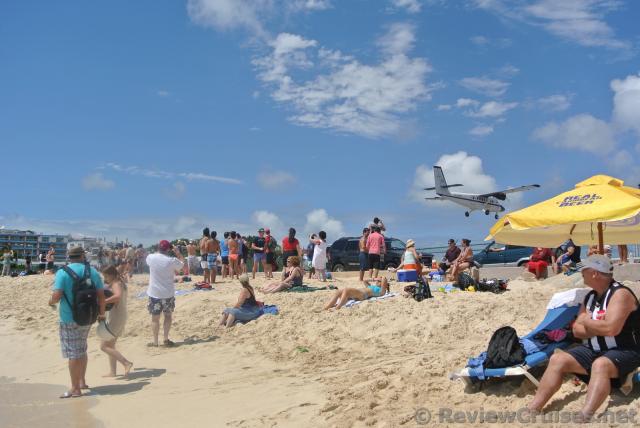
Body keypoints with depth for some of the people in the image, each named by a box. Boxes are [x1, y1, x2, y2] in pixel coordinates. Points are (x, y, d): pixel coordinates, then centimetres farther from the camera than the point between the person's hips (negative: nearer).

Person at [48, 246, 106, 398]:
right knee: (82, 350, 21)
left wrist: (51, 302, 4)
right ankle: (81, 381, 29)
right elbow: (101, 295, 1)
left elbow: (56, 296, -19)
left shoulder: (62, 273, -10)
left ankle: (75, 389, 6)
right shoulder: (93, 272, 2)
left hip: (69, 319, -5)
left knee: (73, 353, 1)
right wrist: (101, 313, 13)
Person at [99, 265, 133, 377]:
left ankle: (126, 363, -11)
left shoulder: (116, 285, -18)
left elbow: (118, 296, -40)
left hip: (115, 319, -10)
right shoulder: (120, 283, 12)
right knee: (110, 345, 17)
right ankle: (112, 371, 20)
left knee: (104, 346, -5)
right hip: (120, 317, 10)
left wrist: (102, 302, -40)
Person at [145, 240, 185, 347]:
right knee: (168, 316, 17)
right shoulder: (172, 260, -13)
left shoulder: (151, 257, -8)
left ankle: (155, 341, 14)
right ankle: (166, 339, 16)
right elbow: (182, 264, 6)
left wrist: (159, 252, 20)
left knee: (155, 318, 9)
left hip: (154, 294, 1)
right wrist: (178, 253, 12)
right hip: (168, 294, 0)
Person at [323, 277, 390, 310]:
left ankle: (337, 308, -51)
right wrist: (372, 279, 47)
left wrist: (380, 279, 20)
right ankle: (325, 308, -35)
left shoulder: (381, 290, 15)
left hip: (363, 294, -8)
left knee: (346, 290, -35)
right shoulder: (371, 287, 39)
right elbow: (364, 282, 54)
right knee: (338, 292, -17)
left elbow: (384, 279, 1)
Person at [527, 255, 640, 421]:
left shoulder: (620, 294, -15)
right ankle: (532, 410, -13)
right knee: (558, 359, -8)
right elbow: (577, 330, 6)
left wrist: (587, 322, -10)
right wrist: (599, 327, -13)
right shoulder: (590, 297, 10)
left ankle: (583, 418, -52)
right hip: (594, 350, 8)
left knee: (600, 365, -38)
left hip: (623, 351, -8)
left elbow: (611, 328, -28)